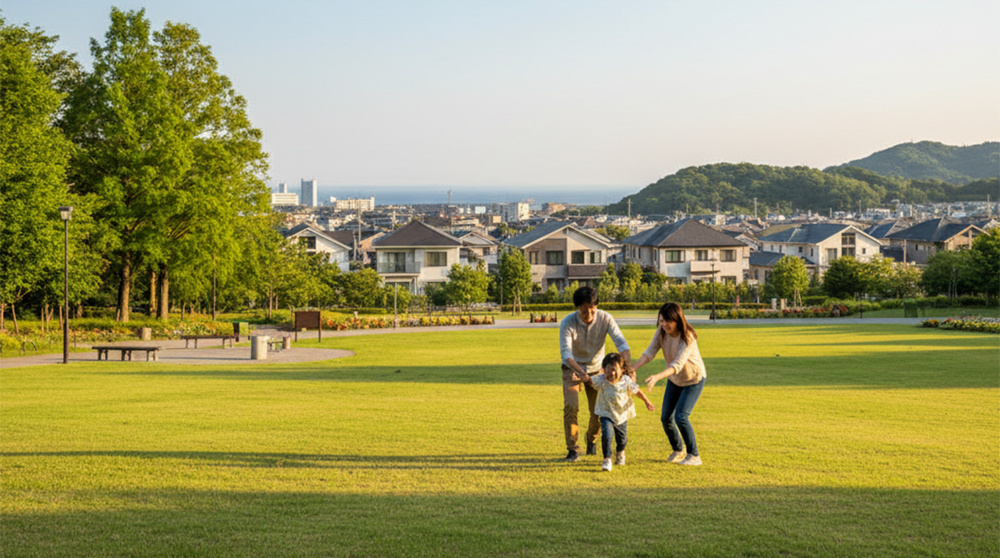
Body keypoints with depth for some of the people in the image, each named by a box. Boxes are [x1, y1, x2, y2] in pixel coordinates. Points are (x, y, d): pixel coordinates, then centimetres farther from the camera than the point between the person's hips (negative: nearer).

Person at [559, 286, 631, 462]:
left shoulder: (605, 319, -21)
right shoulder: (567, 323, -26)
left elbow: (621, 343, -26)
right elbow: (566, 354, -32)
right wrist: (582, 373, -47)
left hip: (596, 368, 2)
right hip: (573, 368, -2)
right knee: (571, 406, -19)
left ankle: (591, 439, 30)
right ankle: (572, 449, -9)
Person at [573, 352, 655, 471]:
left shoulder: (626, 381, -16)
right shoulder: (601, 380, -19)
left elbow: (637, 391, -3)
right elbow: (591, 380, -30)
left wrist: (647, 402, 6)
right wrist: (584, 378, -53)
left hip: (622, 414, 2)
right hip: (606, 414, -2)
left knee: (622, 438, 17)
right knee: (606, 435, -22)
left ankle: (620, 453, 51)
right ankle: (607, 459, -6)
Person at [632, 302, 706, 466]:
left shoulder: (688, 337, -32)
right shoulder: (662, 331, -14)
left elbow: (678, 364, -40)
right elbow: (650, 352, -21)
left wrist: (657, 377, -55)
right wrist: (633, 369, -37)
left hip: (694, 380, -6)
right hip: (674, 380, 6)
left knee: (681, 417, -19)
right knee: (666, 417, 6)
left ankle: (694, 456, -5)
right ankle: (677, 451, 29)